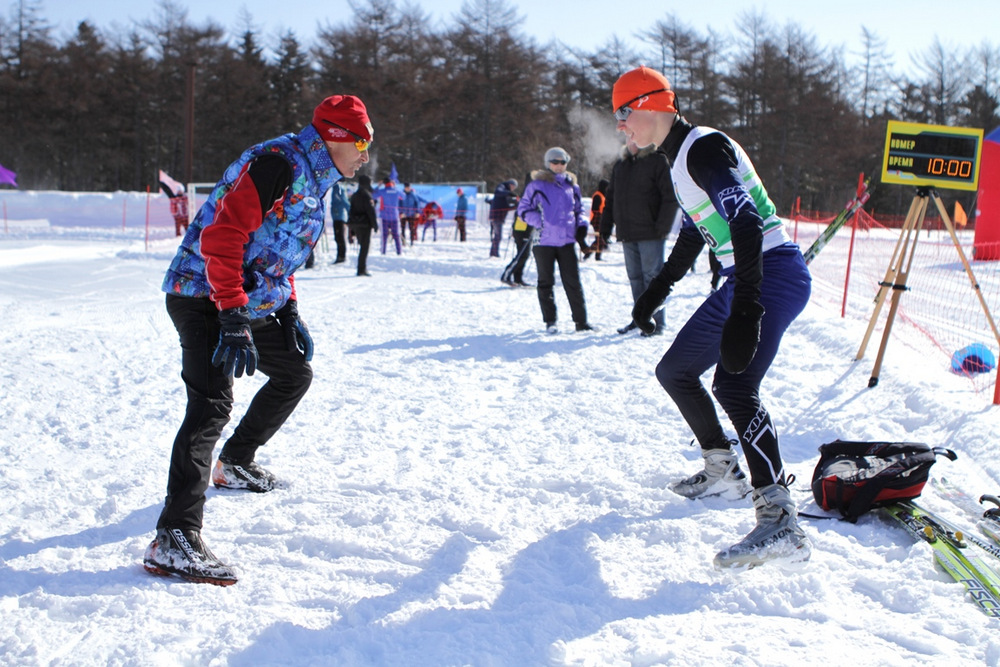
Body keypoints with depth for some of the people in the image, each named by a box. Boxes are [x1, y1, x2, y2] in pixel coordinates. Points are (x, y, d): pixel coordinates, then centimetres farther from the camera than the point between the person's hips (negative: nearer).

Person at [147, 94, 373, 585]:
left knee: (294, 374, 23)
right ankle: (174, 540, -27)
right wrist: (233, 320, -30)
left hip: (249, 303, 10)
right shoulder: (278, 163, -17)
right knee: (212, 405, -22)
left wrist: (289, 313, 15)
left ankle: (234, 463, 38)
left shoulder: (313, 180, 16)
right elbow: (222, 236, -26)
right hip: (204, 298, -10)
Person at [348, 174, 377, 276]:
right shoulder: (366, 195, -11)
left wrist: (352, 229, 19)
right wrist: (375, 224, -10)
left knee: (362, 246, 17)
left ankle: (363, 268, 17)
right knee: (365, 247, -4)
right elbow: (371, 211, -15)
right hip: (364, 224, -7)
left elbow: (351, 211, 16)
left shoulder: (354, 196, 13)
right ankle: (362, 269, -8)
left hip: (354, 223, 7)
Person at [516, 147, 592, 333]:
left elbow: (578, 208, 24)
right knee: (546, 282, 5)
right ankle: (550, 321, 13)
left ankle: (581, 321, 6)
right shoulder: (537, 185, 0)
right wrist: (540, 222, -11)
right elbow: (523, 209, 2)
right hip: (544, 241, -2)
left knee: (573, 282, 1)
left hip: (567, 241, 3)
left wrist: (581, 224, 7)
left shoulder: (571, 185, 12)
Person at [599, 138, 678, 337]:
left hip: (650, 233, -6)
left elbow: (670, 197, -11)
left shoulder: (658, 161, -5)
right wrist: (605, 226, 13)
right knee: (635, 277, 11)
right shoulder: (620, 165, 15)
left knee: (652, 277, -3)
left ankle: (656, 322, 2)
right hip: (627, 234, 6)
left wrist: (662, 227, -17)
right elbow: (611, 198, 20)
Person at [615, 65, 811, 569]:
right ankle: (723, 471, 33)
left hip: (773, 274, -11)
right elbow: (693, 235, 30)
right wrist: (658, 290, 39)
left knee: (734, 384, -29)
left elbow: (746, 225, -27)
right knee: (674, 371, 18)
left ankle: (780, 525, -37)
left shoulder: (703, 148, -15)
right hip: (743, 282, 11)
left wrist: (745, 312, -36)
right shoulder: (680, 158, 17)